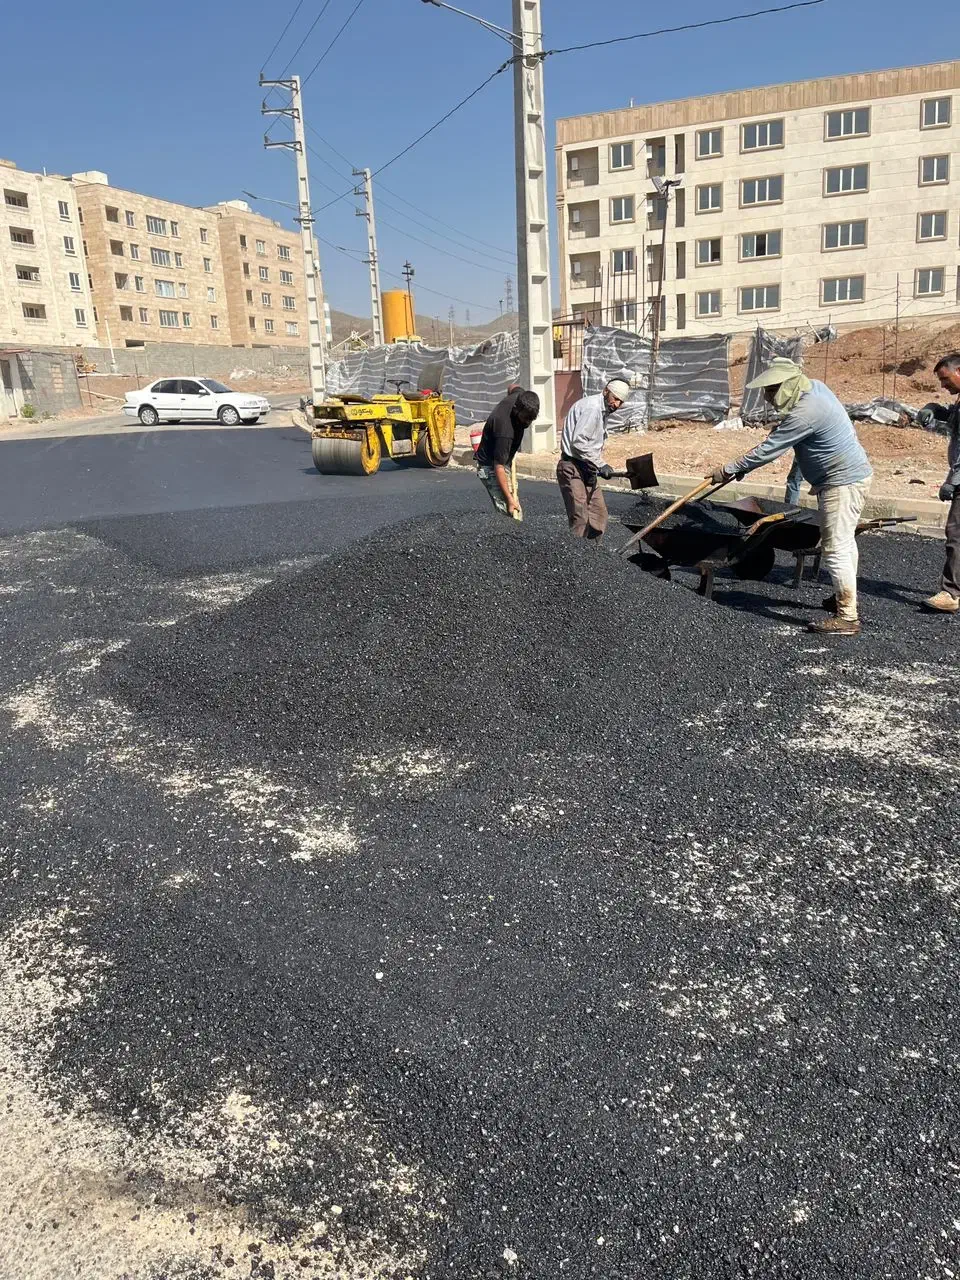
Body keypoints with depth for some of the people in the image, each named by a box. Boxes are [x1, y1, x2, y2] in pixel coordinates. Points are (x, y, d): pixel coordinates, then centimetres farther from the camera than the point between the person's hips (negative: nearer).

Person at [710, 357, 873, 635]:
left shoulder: (805, 413, -27)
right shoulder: (814, 386, 4)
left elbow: (768, 450, -23)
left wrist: (729, 470, -17)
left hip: (843, 482, -11)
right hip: (850, 474, 11)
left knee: (836, 549, -9)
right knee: (844, 542, 22)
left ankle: (847, 618, -5)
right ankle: (845, 598, 38)